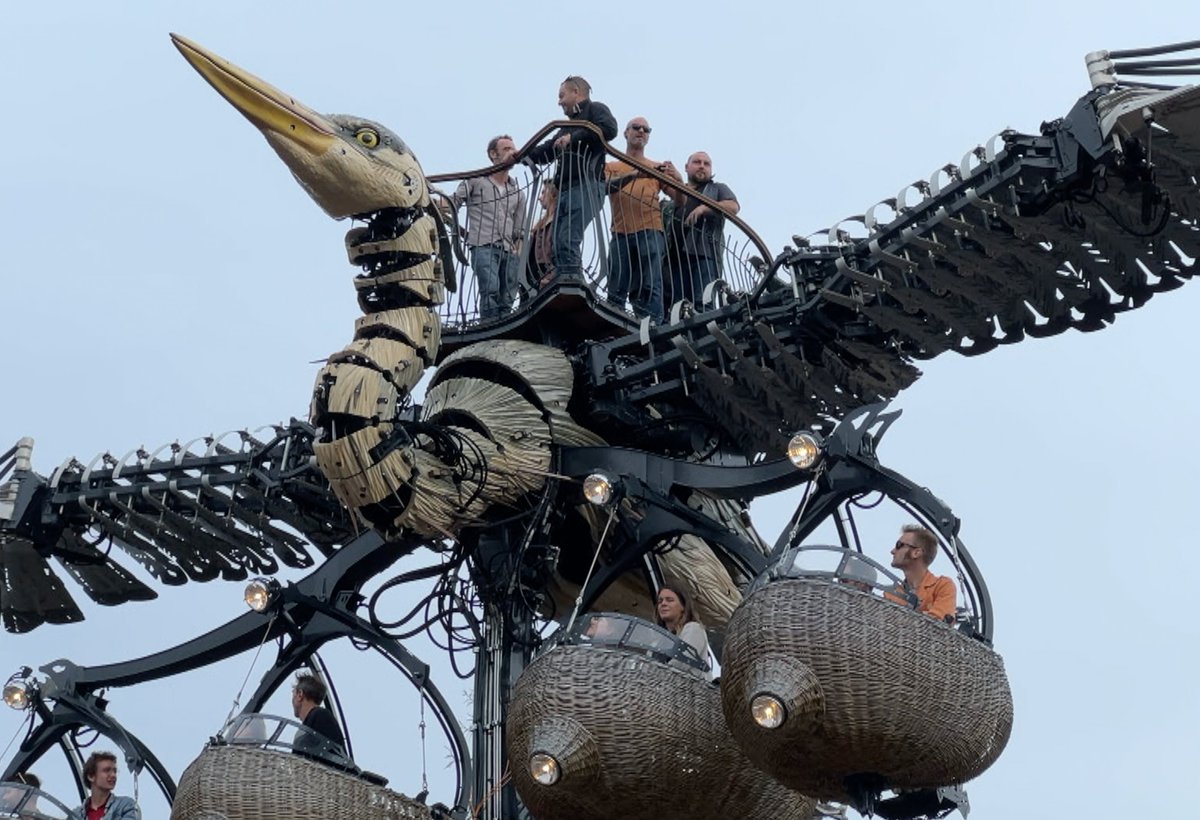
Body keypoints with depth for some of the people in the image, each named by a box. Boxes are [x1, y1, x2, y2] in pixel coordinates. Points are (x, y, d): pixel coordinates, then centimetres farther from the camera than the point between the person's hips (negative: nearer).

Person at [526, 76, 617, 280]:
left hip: (586, 185, -9)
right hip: (565, 189, 9)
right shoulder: (569, 126, 32)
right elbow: (546, 152, 34)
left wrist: (574, 137, -12)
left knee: (568, 241, -22)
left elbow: (609, 128, -13)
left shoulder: (595, 109, 8)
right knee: (558, 246, 0)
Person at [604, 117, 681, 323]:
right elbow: (606, 186, -5)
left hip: (649, 232, -1)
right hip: (620, 233, 1)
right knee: (616, 289, -4)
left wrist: (679, 181, -15)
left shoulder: (657, 168, 18)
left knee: (649, 288, -11)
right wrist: (634, 174, -24)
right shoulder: (612, 167, 18)